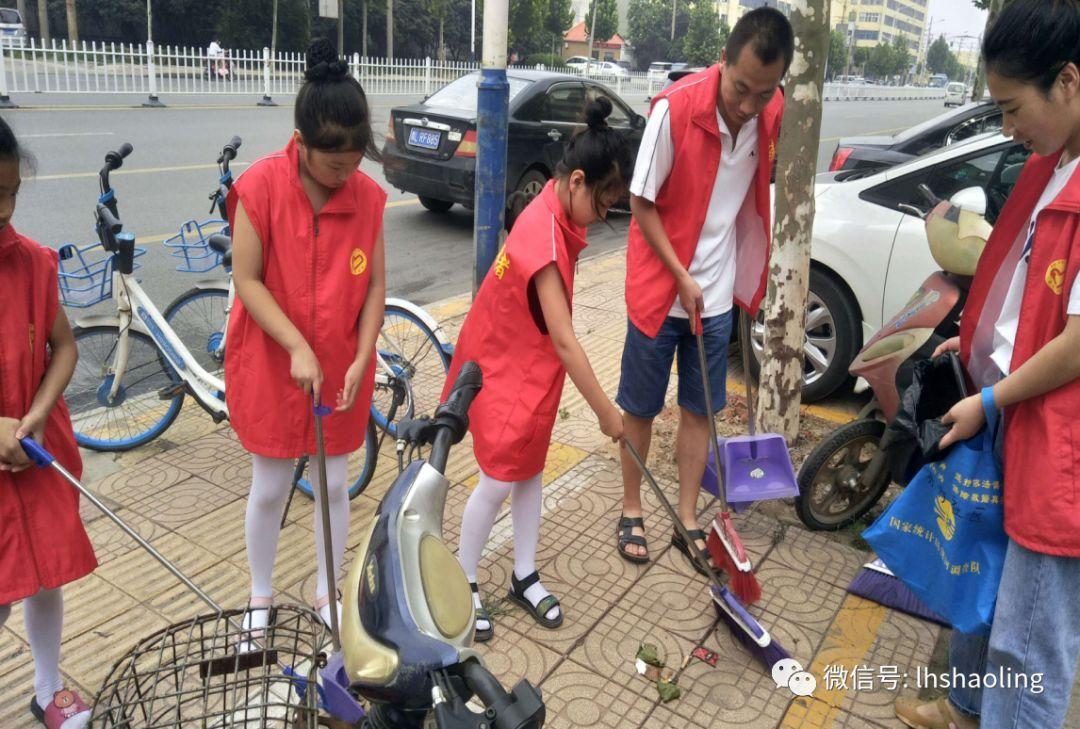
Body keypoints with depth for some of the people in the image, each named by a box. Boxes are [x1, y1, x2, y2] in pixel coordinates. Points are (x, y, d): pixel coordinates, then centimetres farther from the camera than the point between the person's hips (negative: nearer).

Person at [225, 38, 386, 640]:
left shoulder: (369, 195, -7)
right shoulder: (261, 186, -16)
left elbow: (375, 285, -3)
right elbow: (247, 280, -13)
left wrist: (360, 360, -11)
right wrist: (298, 349, -22)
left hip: (342, 368, 2)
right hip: (273, 365, -2)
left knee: (335, 485, 13)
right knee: (270, 489, 12)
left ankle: (327, 595, 34)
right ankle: (261, 598, 35)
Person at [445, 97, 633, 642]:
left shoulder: (557, 210, -4)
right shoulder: (544, 240, -32)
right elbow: (564, 340, -32)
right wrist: (605, 411, -26)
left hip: (535, 362, 8)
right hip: (504, 368, -8)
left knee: (530, 468, 15)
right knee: (499, 481, 1)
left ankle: (524, 576, 30)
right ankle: (462, 584, 23)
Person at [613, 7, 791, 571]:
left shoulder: (773, 114, -6)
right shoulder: (675, 107, -21)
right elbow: (642, 205, -13)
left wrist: (742, 277, 9)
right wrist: (682, 278, -15)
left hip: (717, 291, 4)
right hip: (660, 287, -4)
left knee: (699, 410, 11)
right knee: (640, 408, 8)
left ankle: (687, 520, 25)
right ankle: (631, 513, 26)